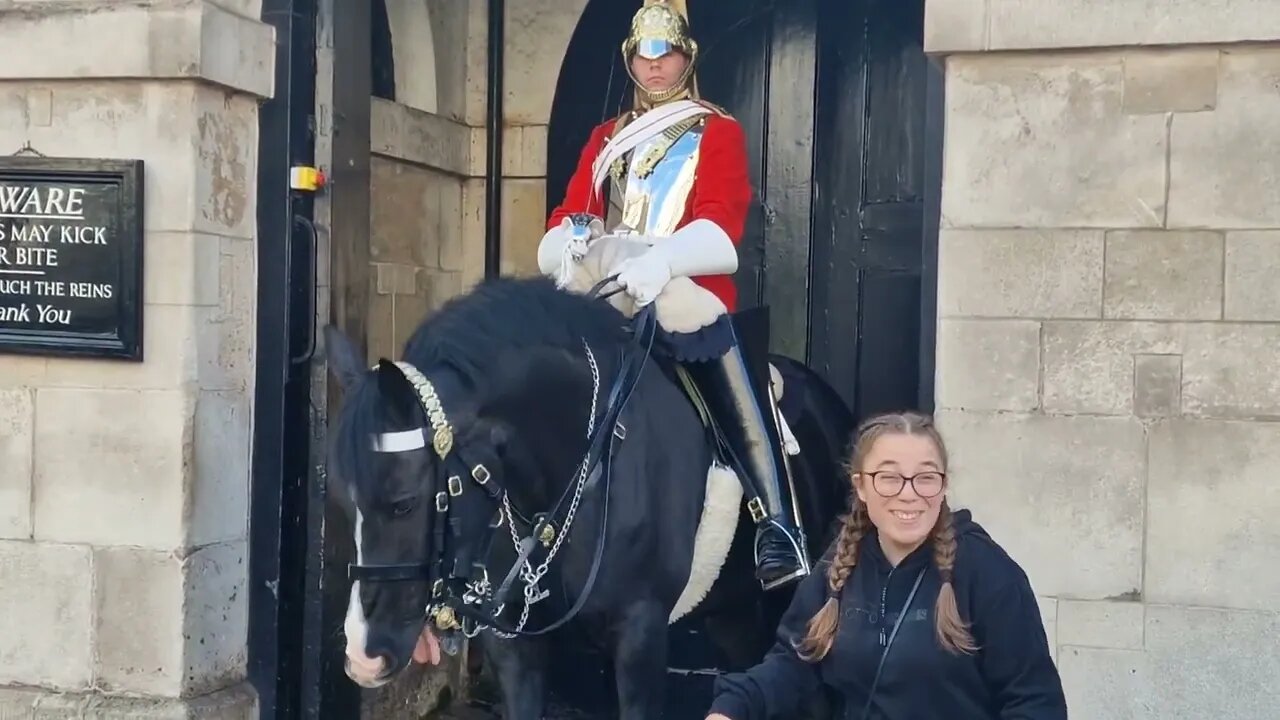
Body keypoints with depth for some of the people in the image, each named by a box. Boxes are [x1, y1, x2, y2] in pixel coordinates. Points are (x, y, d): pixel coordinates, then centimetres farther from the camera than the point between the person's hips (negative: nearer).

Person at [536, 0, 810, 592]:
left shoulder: (718, 132, 6)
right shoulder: (606, 139, 21)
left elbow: (721, 222, -11)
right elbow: (568, 217, 12)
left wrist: (660, 261, -30)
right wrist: (570, 244, -14)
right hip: (610, 303, 4)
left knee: (741, 406, -15)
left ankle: (778, 527, -10)